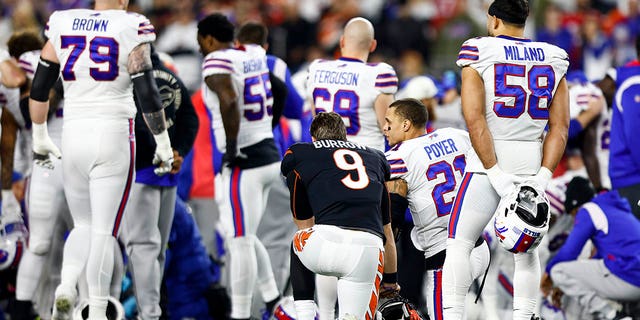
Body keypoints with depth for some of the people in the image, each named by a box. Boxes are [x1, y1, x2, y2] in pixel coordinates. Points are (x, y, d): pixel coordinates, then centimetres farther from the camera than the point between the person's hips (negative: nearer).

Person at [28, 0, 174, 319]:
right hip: (113, 137, -3)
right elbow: (147, 93, -8)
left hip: (73, 137, 3)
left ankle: (65, 288, -6)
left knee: (84, 225, 18)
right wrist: (163, 143, 3)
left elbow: (39, 88, 11)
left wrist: (40, 137, 23)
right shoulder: (130, 30, -6)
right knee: (104, 231, 1)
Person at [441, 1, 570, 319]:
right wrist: (543, 177, -3)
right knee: (526, 250, 14)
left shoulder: (479, 53, -5)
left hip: (488, 163, -3)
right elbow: (560, 126, 0)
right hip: (532, 162, 4)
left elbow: (475, 121, -13)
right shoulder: (553, 59, 6)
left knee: (459, 243, 4)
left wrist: (496, 174, -14)